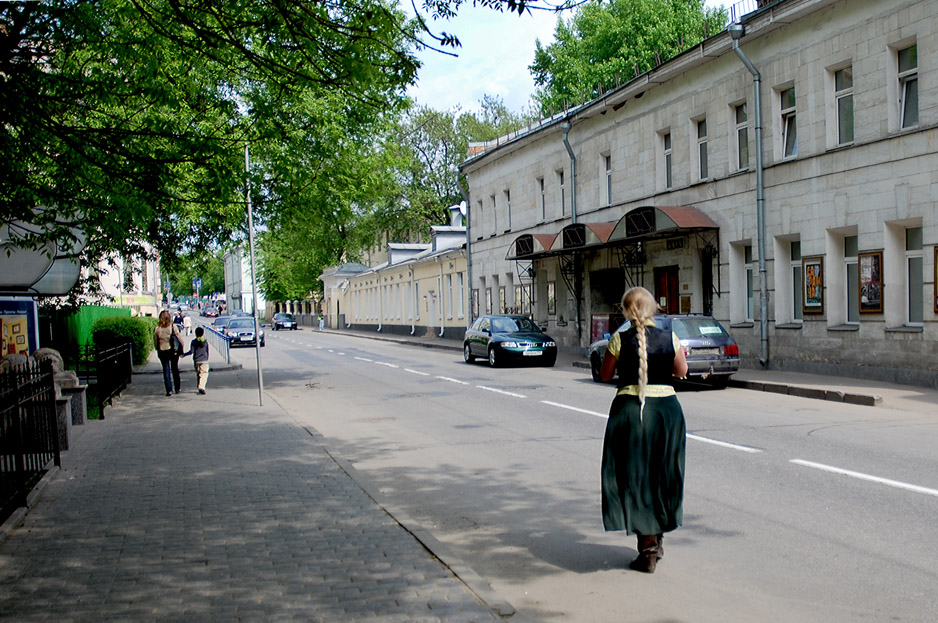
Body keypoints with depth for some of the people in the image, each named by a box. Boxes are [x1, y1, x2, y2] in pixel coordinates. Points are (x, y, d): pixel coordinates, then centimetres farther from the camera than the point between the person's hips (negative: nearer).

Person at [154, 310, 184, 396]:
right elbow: (179, 338, -7)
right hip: (174, 351, 0)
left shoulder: (157, 328, -7)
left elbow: (155, 341, 1)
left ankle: (169, 390, 2)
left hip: (162, 351, 0)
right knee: (175, 369, 15)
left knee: (166, 370, 7)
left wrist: (158, 350, 14)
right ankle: (177, 388, 21)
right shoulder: (173, 326, -10)